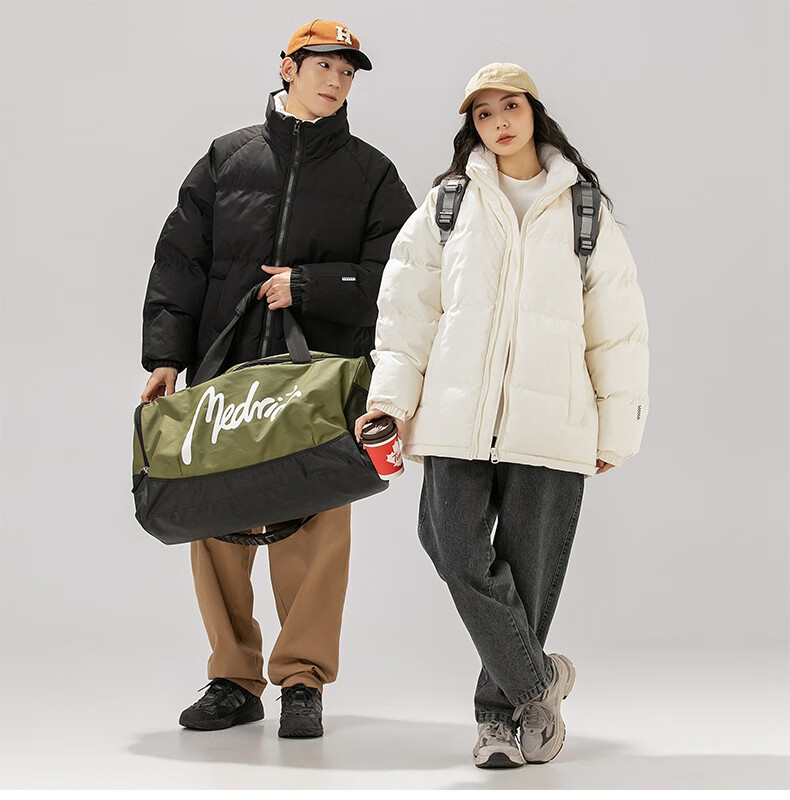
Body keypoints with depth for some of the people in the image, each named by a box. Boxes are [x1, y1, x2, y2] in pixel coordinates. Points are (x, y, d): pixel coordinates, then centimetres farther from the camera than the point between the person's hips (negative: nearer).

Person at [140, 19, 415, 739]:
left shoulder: (371, 173, 10)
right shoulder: (227, 158, 13)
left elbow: (395, 275, 1)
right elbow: (180, 261, 10)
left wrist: (306, 287, -9)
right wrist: (166, 356, 1)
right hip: (222, 376, 2)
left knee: (315, 525, -6)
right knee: (217, 521, 1)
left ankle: (303, 680, 4)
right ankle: (234, 680, 12)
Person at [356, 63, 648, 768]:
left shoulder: (585, 211, 10)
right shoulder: (446, 206, 13)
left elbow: (619, 328, 10)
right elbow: (408, 308, 12)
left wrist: (616, 431, 7)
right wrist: (392, 397, 2)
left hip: (549, 421, -1)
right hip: (456, 418, 1)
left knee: (527, 571, 0)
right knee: (461, 558, -11)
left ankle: (502, 711, 16)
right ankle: (539, 683, 7)